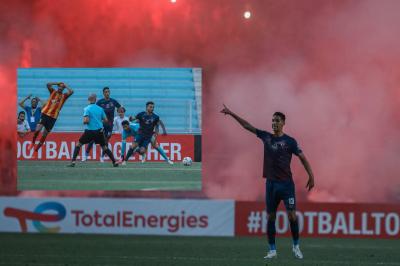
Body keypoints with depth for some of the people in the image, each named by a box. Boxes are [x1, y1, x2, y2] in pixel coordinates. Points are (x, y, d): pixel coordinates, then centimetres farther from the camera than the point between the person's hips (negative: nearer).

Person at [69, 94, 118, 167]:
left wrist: (84, 122, 5)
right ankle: (114, 162, 9)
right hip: (99, 131, 3)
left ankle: (73, 162, 1)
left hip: (89, 131, -3)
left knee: (78, 144, 12)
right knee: (104, 147, 15)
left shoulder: (87, 109, -7)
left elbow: (86, 120, -17)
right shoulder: (100, 109, 5)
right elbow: (106, 120, 6)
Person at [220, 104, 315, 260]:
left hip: (286, 183, -4)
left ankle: (296, 246, 8)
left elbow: (302, 158, -1)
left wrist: (311, 176, -9)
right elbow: (247, 126, 13)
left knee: (292, 215, -9)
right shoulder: (266, 137, 9)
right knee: (270, 216, 3)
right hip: (271, 183, 4)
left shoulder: (289, 141, -2)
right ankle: (272, 250, 8)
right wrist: (232, 114, 12)